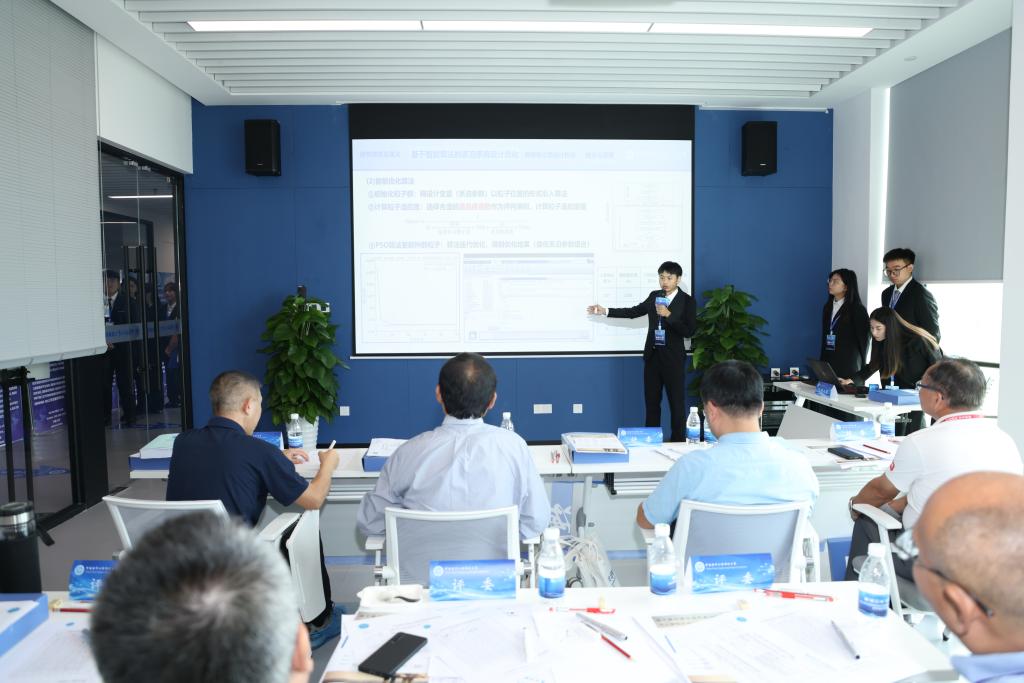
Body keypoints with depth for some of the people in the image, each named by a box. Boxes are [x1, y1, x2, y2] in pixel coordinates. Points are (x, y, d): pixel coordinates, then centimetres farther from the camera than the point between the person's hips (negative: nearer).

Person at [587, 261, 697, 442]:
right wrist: (605, 311, 8)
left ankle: (678, 442, 10)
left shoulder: (687, 301, -6)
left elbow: (689, 331, -14)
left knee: (677, 403, 2)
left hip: (673, 358, -5)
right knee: (651, 402, 10)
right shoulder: (654, 296, 8)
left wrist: (669, 315, -22)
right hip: (652, 356, 5)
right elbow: (634, 312, 12)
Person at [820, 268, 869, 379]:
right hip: (828, 362, 5)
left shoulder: (857, 309, -4)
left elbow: (863, 338, -2)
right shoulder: (828, 307, 12)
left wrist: (862, 365, 2)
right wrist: (822, 360, 9)